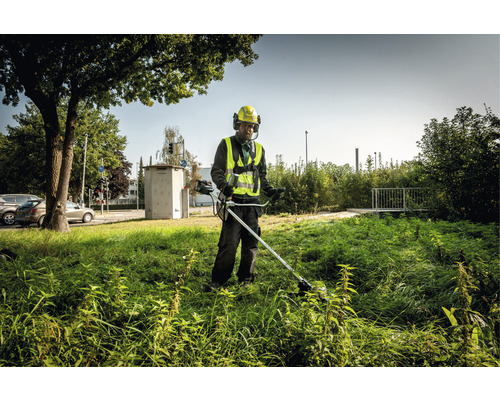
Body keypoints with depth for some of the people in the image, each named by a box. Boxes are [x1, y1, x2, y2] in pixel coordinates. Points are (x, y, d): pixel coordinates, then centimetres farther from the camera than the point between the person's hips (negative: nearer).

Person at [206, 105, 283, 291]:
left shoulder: (259, 149, 17)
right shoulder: (226, 145, 6)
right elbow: (216, 171, 2)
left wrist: (271, 190, 8)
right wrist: (224, 185, -17)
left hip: (252, 202, 4)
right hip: (233, 200, -4)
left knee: (251, 242, 5)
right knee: (229, 242, -9)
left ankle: (245, 279, 18)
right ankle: (218, 279, 2)